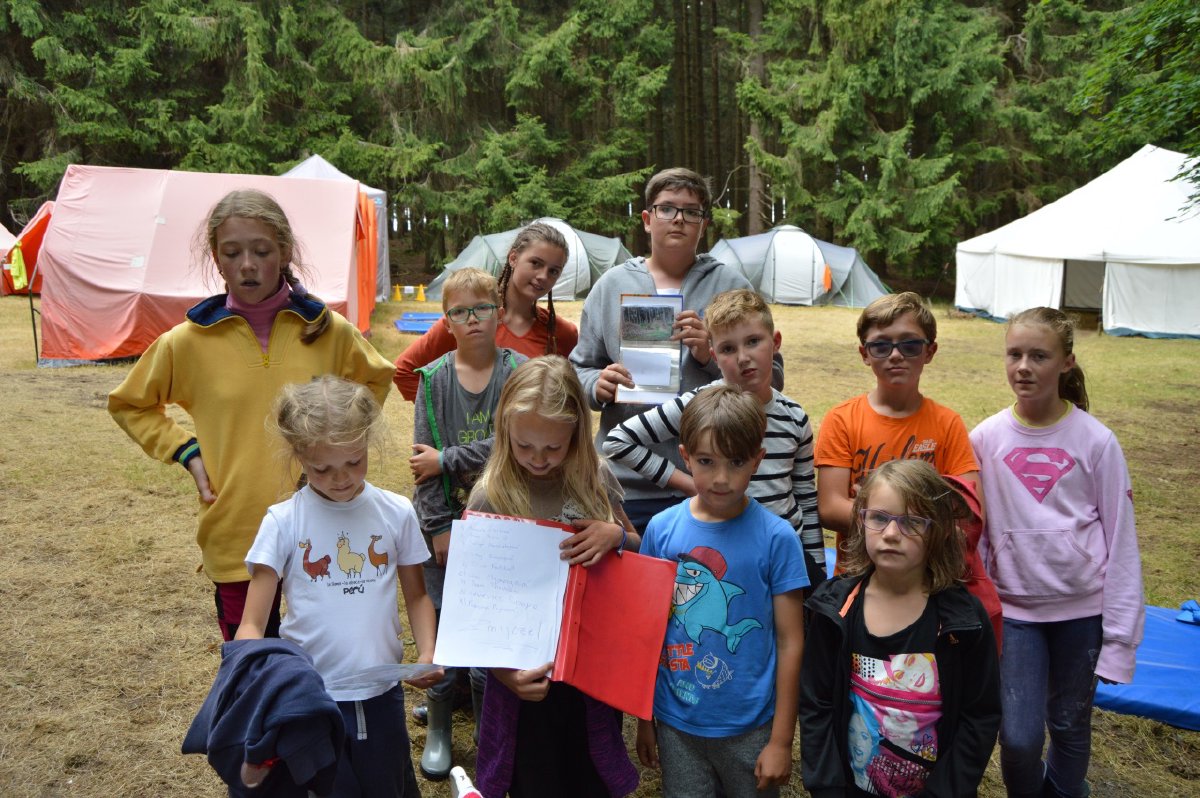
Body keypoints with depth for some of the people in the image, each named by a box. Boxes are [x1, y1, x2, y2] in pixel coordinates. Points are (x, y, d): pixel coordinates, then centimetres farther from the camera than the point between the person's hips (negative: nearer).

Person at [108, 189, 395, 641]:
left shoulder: (327, 331, -3)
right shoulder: (187, 342, -4)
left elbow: (376, 379, 17)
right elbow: (129, 404, 13)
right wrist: (186, 452, 0)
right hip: (234, 535, 0)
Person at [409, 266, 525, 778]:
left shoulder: (518, 372, -5)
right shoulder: (434, 378, -1)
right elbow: (423, 459, -3)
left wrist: (447, 458, -13)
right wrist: (438, 527, -6)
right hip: (445, 520, 1)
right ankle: (439, 724, 25)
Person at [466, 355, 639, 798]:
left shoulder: (596, 479, -5)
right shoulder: (491, 497, -14)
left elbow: (637, 551, 9)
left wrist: (617, 535, -14)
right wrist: (503, 670, -23)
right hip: (531, 676, -2)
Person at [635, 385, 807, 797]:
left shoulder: (776, 536, -12)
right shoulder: (661, 529, -6)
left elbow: (790, 642, -8)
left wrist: (781, 741, -6)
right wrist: (644, 718, 6)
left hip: (750, 727, -1)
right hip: (675, 724, 2)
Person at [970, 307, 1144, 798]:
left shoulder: (1096, 441, -7)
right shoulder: (985, 439, -4)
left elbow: (1121, 539, -4)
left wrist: (1120, 633, -5)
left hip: (1083, 608, 0)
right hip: (1013, 608, 0)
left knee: (1071, 726, 13)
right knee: (1018, 737, -3)